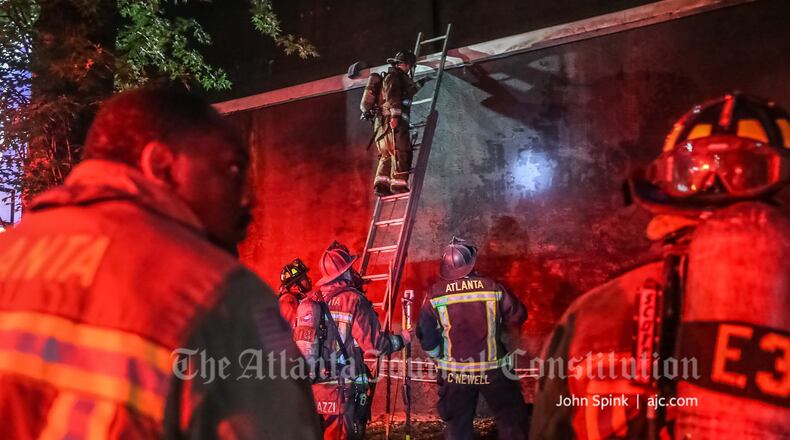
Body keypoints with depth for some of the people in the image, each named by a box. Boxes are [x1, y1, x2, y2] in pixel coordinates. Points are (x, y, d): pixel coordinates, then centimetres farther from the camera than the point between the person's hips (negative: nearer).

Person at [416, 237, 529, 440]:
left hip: (454, 373, 1)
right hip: (493, 370, -1)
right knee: (511, 422, 14)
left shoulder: (434, 294, -11)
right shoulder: (493, 288, -12)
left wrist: (440, 356, 10)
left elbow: (425, 334, -6)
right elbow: (518, 317, -2)